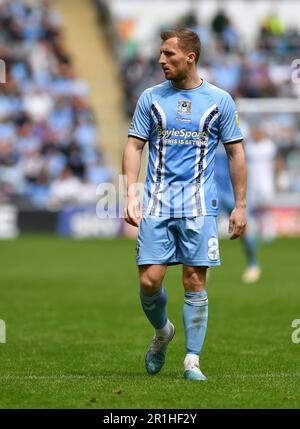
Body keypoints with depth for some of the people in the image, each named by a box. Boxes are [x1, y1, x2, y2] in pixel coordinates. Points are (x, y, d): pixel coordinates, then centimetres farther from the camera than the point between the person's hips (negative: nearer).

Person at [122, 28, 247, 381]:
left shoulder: (219, 100, 3)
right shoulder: (150, 98, 6)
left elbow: (235, 153, 7)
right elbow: (134, 146, 7)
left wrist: (240, 206, 3)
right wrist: (131, 193, -6)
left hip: (199, 206, -1)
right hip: (157, 204, 1)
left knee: (195, 282, -3)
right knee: (149, 280, -6)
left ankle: (192, 360, 6)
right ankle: (162, 331, 24)